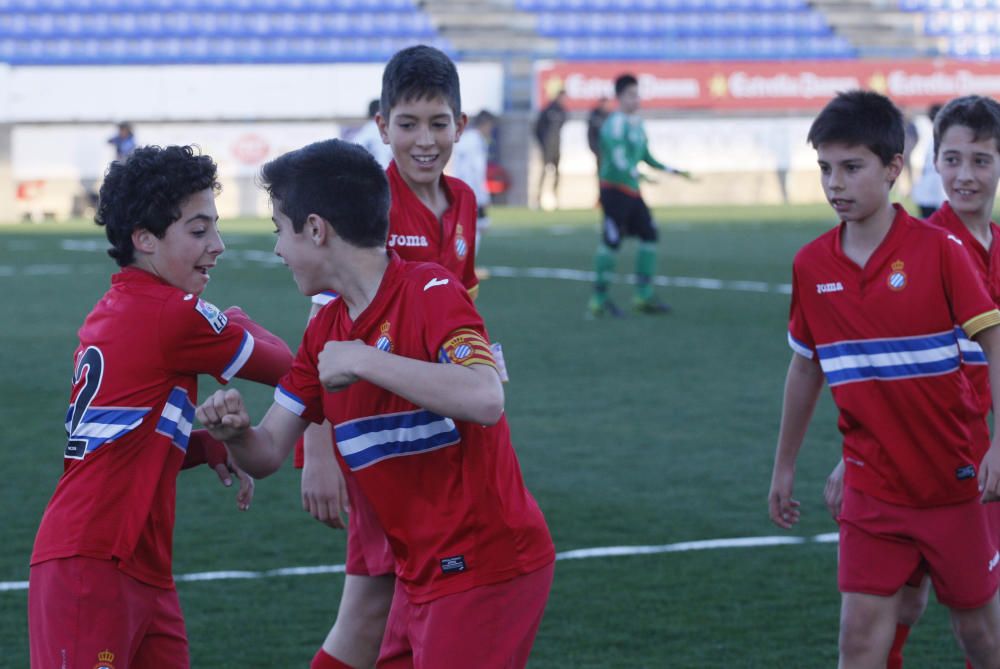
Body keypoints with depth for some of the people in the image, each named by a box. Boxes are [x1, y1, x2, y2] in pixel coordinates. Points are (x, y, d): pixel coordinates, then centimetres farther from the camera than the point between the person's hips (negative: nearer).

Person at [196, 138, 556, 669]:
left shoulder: (431, 292, -14)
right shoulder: (325, 331, 10)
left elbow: (485, 400, -31)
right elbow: (268, 453, 11)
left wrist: (363, 360, -26)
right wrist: (235, 432, -12)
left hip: (485, 570, -8)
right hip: (420, 579, 8)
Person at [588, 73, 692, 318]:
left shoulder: (637, 123, 13)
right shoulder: (616, 123, -16)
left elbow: (644, 155, 24)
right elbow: (618, 159, -28)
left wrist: (670, 170, 25)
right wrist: (636, 174, -40)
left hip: (632, 191, 9)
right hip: (615, 189, -9)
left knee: (649, 234, 7)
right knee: (611, 241, -7)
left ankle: (644, 295, 12)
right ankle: (599, 299, 1)